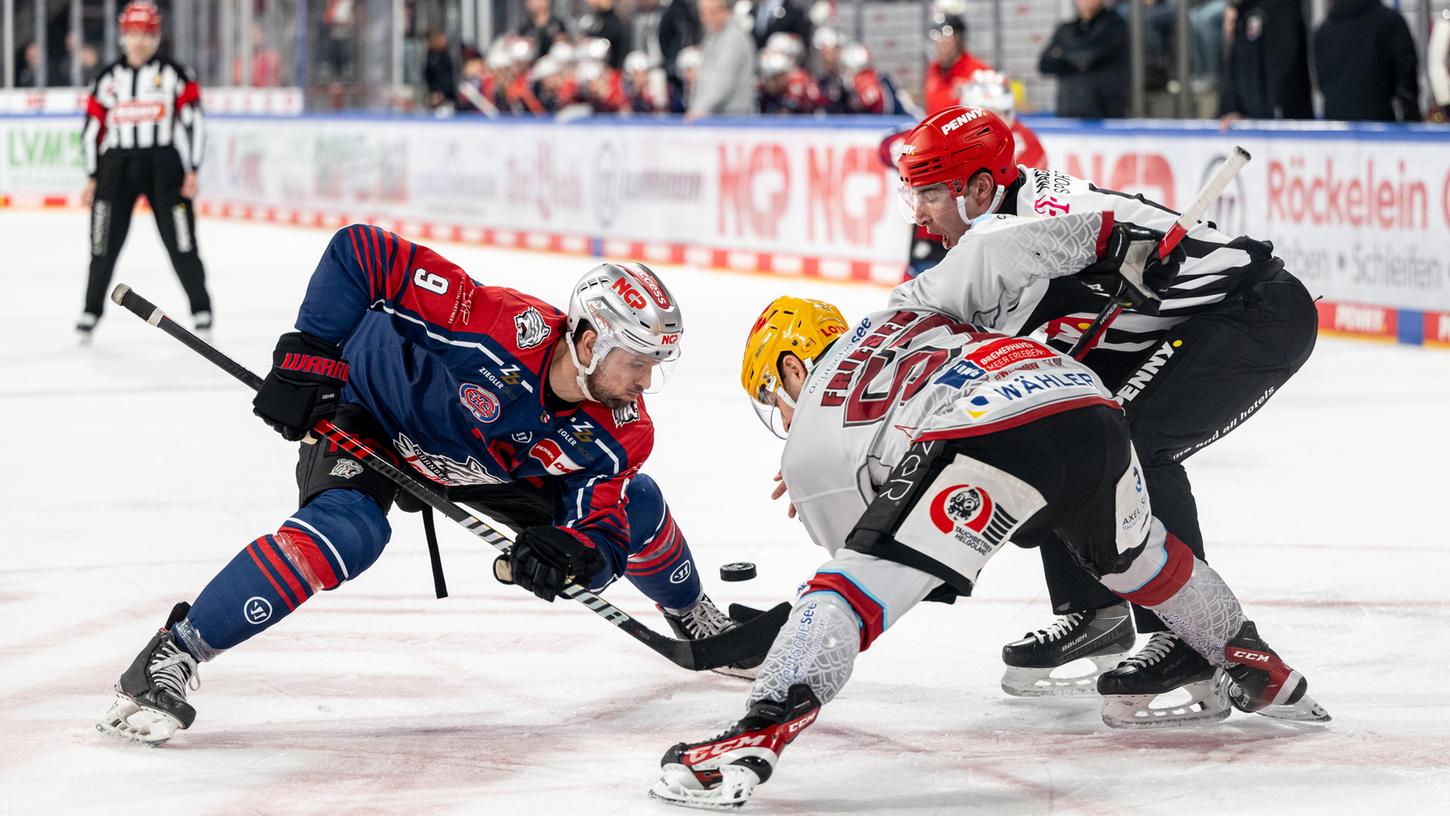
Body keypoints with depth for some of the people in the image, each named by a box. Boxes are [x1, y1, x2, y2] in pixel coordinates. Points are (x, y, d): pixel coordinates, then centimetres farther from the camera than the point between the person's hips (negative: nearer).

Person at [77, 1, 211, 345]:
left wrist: (192, 171, -6)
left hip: (164, 166, -2)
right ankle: (91, 312, 10)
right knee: (104, 242, 0)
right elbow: (93, 127, 12)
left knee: (181, 241, -4)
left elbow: (194, 121, 1)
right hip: (117, 166, 2)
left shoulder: (173, 74, 2)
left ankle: (201, 310, 5)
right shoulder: (108, 79, 9)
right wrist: (92, 177, 7)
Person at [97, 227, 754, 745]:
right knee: (345, 534, -36)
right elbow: (359, 251, -35)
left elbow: (602, 532, -20)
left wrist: (572, 555, -44)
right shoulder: (501, 327, -39)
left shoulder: (619, 433, -20)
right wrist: (308, 357, -34)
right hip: (369, 418, -6)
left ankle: (693, 617, 39)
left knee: (635, 508, 6)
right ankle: (169, 658, -31)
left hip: (487, 462, 6)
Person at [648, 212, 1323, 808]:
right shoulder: (905, 310, 37)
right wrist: (1113, 242, 29)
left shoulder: (808, 449, 23)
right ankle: (1256, 668, 50)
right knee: (1134, 556, 35)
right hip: (1092, 408, 6)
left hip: (991, 440, -6)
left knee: (851, 585, -5)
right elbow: (993, 248, 22)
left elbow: (861, 564, 27)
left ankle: (760, 734, -24)